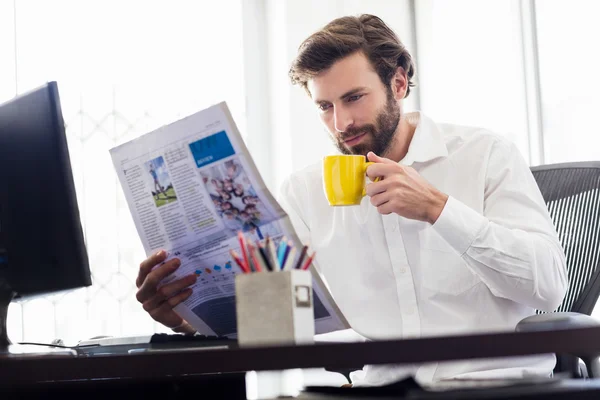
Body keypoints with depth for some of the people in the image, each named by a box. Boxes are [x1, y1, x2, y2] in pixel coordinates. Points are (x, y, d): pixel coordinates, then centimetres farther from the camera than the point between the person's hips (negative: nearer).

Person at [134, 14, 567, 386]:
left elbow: (549, 284, -7)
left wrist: (438, 208, -16)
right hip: (381, 382, 2)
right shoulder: (305, 190, 10)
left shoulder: (485, 154, 2)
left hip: (493, 378, -2)